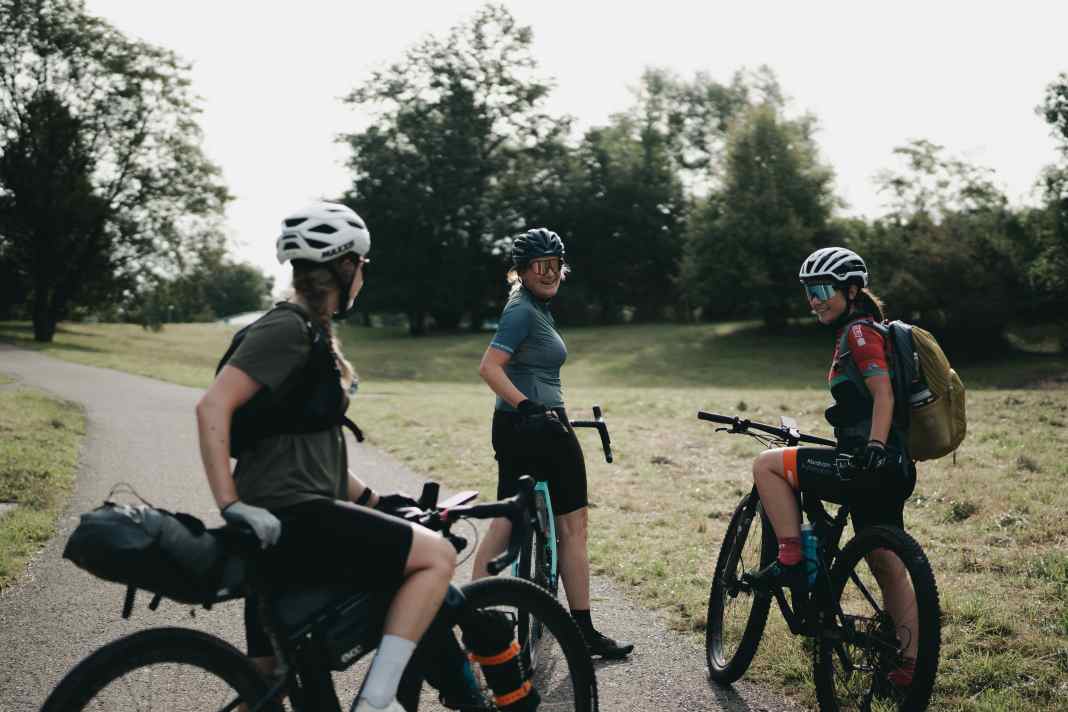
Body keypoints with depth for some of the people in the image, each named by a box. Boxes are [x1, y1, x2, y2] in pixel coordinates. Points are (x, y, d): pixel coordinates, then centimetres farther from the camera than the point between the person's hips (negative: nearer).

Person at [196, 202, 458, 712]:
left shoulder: (313, 334, 19)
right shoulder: (287, 329, -12)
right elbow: (212, 407, -22)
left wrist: (373, 502, 19)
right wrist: (232, 506, -26)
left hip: (291, 521, 10)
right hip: (289, 521, -10)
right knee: (438, 555, -12)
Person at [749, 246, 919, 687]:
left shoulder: (858, 332, -9)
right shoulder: (860, 331, 21)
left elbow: (883, 394, -21)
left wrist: (873, 448, -32)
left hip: (870, 465, -11)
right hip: (890, 469, 11)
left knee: (767, 465, -7)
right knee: (889, 569, 15)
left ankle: (791, 561, -5)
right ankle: (910, 667, 23)